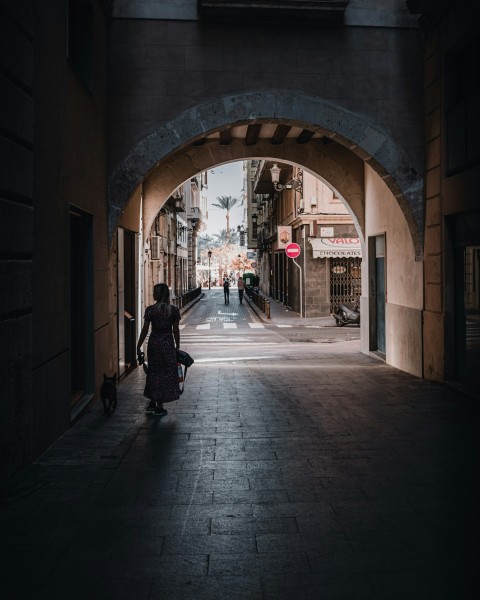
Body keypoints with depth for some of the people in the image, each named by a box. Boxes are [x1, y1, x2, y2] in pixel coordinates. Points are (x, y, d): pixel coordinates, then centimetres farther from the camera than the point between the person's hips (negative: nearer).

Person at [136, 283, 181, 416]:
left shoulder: (150, 310, -7)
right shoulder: (174, 310, -6)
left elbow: (145, 330, -5)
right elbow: (176, 330, -3)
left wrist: (139, 346, 5)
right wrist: (177, 346, 8)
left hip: (154, 343, 1)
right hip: (168, 343, -1)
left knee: (153, 372, 15)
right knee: (166, 373, 7)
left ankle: (152, 403, 25)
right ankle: (159, 407, 10)